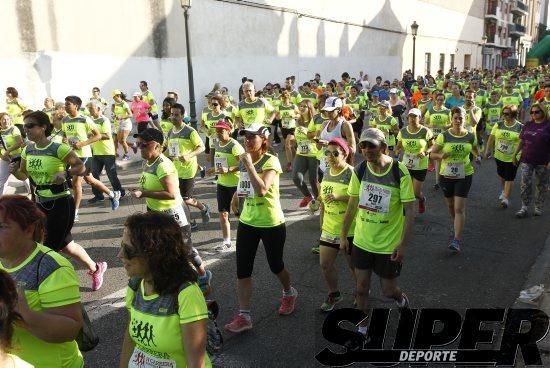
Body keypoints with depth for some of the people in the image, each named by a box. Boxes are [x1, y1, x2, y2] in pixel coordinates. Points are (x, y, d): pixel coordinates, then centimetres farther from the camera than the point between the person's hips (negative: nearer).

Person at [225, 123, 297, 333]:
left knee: (275, 266, 13)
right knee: (243, 270, 1)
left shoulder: (271, 161, -17)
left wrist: (249, 164, -29)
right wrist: (236, 196, 9)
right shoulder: (243, 161, 4)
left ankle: (289, 293, 44)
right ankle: (243, 316, 10)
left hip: (271, 223, -5)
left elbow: (261, 189, -33)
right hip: (247, 222, 6)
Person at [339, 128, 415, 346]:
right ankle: (363, 328, 33)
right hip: (361, 241, 3)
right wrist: (343, 235, 7)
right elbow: (352, 205, 4)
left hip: (389, 245, -3)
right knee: (361, 289, 11)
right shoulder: (360, 170, -6)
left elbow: (409, 211, -13)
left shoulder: (400, 172, -17)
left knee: (388, 291, 10)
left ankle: (402, 300, 45)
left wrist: (403, 244, -17)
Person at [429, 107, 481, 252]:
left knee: (459, 208, -9)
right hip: (446, 175, 1)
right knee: (450, 205, 19)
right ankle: (457, 226, 48)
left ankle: (457, 240, -6)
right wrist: (441, 155, -24)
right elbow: (432, 154, -4)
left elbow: (475, 149, 18)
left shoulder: (471, 136, -2)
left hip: (464, 175, -1)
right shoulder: (444, 136, -7)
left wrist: (478, 157, -2)